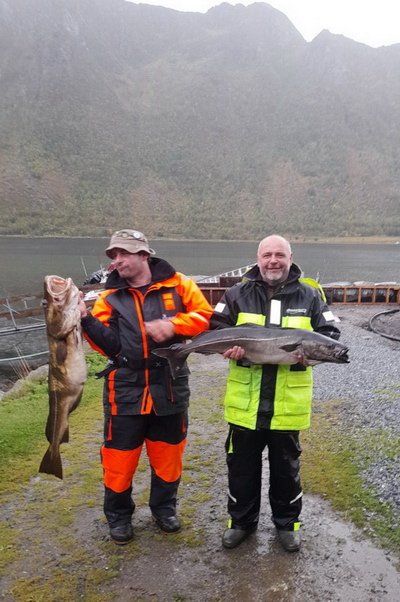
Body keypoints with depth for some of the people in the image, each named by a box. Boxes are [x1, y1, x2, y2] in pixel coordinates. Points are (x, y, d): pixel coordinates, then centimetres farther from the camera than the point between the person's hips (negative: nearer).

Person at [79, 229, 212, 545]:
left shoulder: (177, 285, -1)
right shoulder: (110, 297, 1)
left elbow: (205, 316, -5)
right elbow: (109, 345, -7)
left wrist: (173, 325, -19)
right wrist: (86, 319, -22)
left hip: (170, 388, 0)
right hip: (126, 391, 0)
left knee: (168, 454, 16)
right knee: (119, 458, 9)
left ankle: (164, 507, 41)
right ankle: (119, 515, 34)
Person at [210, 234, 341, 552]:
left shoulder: (309, 295, -1)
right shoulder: (238, 294, 0)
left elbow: (330, 333, 1)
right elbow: (215, 329, 3)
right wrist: (228, 347, -19)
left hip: (288, 401, 0)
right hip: (245, 400, 1)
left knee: (286, 466, 17)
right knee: (242, 465, 14)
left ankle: (287, 523, 39)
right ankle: (241, 520, 36)